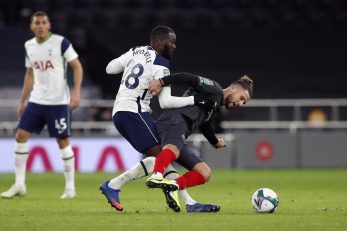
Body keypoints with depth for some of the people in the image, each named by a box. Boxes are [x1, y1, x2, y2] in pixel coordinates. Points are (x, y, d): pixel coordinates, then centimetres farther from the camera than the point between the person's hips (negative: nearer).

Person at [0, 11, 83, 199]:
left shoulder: (61, 42, -8)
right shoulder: (29, 46, 9)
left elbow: (77, 67, -6)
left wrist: (76, 92, -17)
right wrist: (22, 101, 17)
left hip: (58, 101, -5)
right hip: (36, 100, 5)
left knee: (63, 141, -3)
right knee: (21, 136, -2)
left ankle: (70, 187, 7)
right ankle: (19, 184, 5)